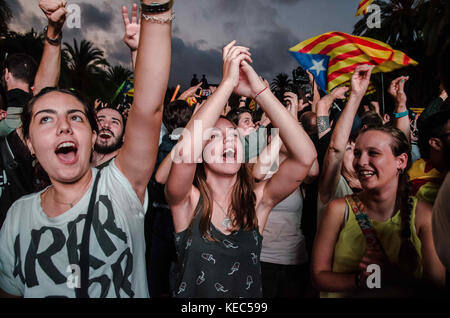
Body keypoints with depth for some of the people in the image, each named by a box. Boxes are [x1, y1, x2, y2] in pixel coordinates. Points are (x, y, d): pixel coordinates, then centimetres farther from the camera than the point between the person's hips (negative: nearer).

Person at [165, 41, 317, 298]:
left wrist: (259, 90, -20)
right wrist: (228, 82, -24)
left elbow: (305, 155, -18)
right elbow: (185, 152, -30)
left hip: (249, 299, 2)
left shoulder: (258, 200, -5)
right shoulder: (187, 201, -10)